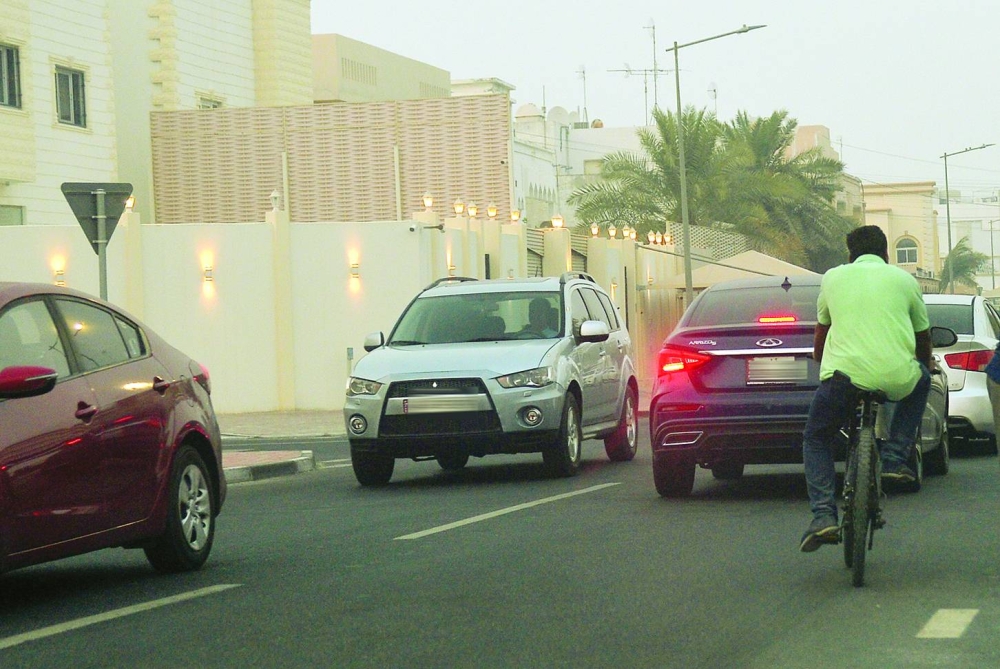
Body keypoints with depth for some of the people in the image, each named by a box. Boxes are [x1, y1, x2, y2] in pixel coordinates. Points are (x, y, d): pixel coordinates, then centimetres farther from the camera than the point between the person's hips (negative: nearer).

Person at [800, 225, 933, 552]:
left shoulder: (833, 278, 19)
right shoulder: (904, 280, 17)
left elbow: (820, 337, 32)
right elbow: (923, 340, 29)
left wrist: (823, 364, 53)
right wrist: (923, 367, 51)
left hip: (843, 375, 0)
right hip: (897, 378, 0)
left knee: (815, 440, 23)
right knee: (921, 381, 35)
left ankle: (823, 515, 2)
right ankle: (893, 459, 21)